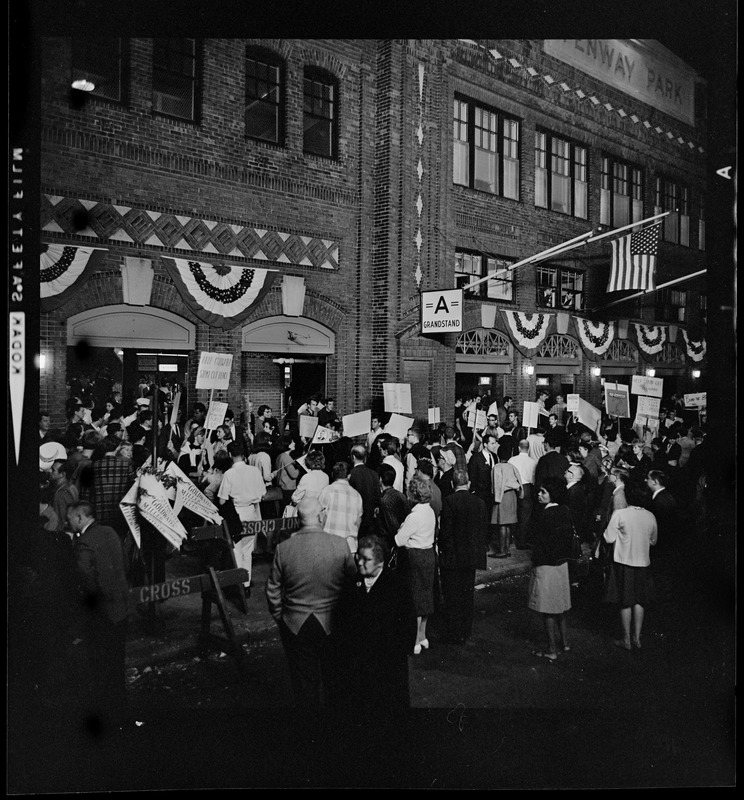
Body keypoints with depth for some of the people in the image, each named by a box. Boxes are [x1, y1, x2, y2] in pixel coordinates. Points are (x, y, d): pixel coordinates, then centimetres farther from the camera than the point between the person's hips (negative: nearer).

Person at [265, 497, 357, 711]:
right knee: (331, 677, 21)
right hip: (331, 623, 0)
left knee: (303, 678, 18)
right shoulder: (341, 545, -16)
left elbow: (273, 591, -5)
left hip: (295, 625, 0)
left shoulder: (283, 548, -15)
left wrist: (279, 617, 11)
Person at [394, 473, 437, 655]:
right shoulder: (429, 511, 4)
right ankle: (422, 637, 29)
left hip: (416, 558, -8)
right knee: (424, 597, 17)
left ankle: (415, 642, 11)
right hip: (429, 554, 8)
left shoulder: (415, 516, -22)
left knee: (414, 599, 3)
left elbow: (399, 541, -20)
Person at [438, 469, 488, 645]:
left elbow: (445, 531, -15)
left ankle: (455, 635, 10)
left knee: (452, 598, 6)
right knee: (467, 596, 16)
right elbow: (485, 531, 3)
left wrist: (442, 549, -2)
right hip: (472, 556, 4)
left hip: (452, 558, -4)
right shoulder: (479, 502, 0)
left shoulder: (448, 501, -14)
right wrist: (478, 550, 14)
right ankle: (466, 632, 25)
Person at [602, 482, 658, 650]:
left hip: (624, 562, -3)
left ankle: (626, 640, 13)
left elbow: (609, 538, -12)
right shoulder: (650, 516, -2)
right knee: (639, 601, 14)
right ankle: (637, 637, 19)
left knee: (625, 602, 6)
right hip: (643, 562, 4)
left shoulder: (620, 514, -15)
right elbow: (653, 541, 9)